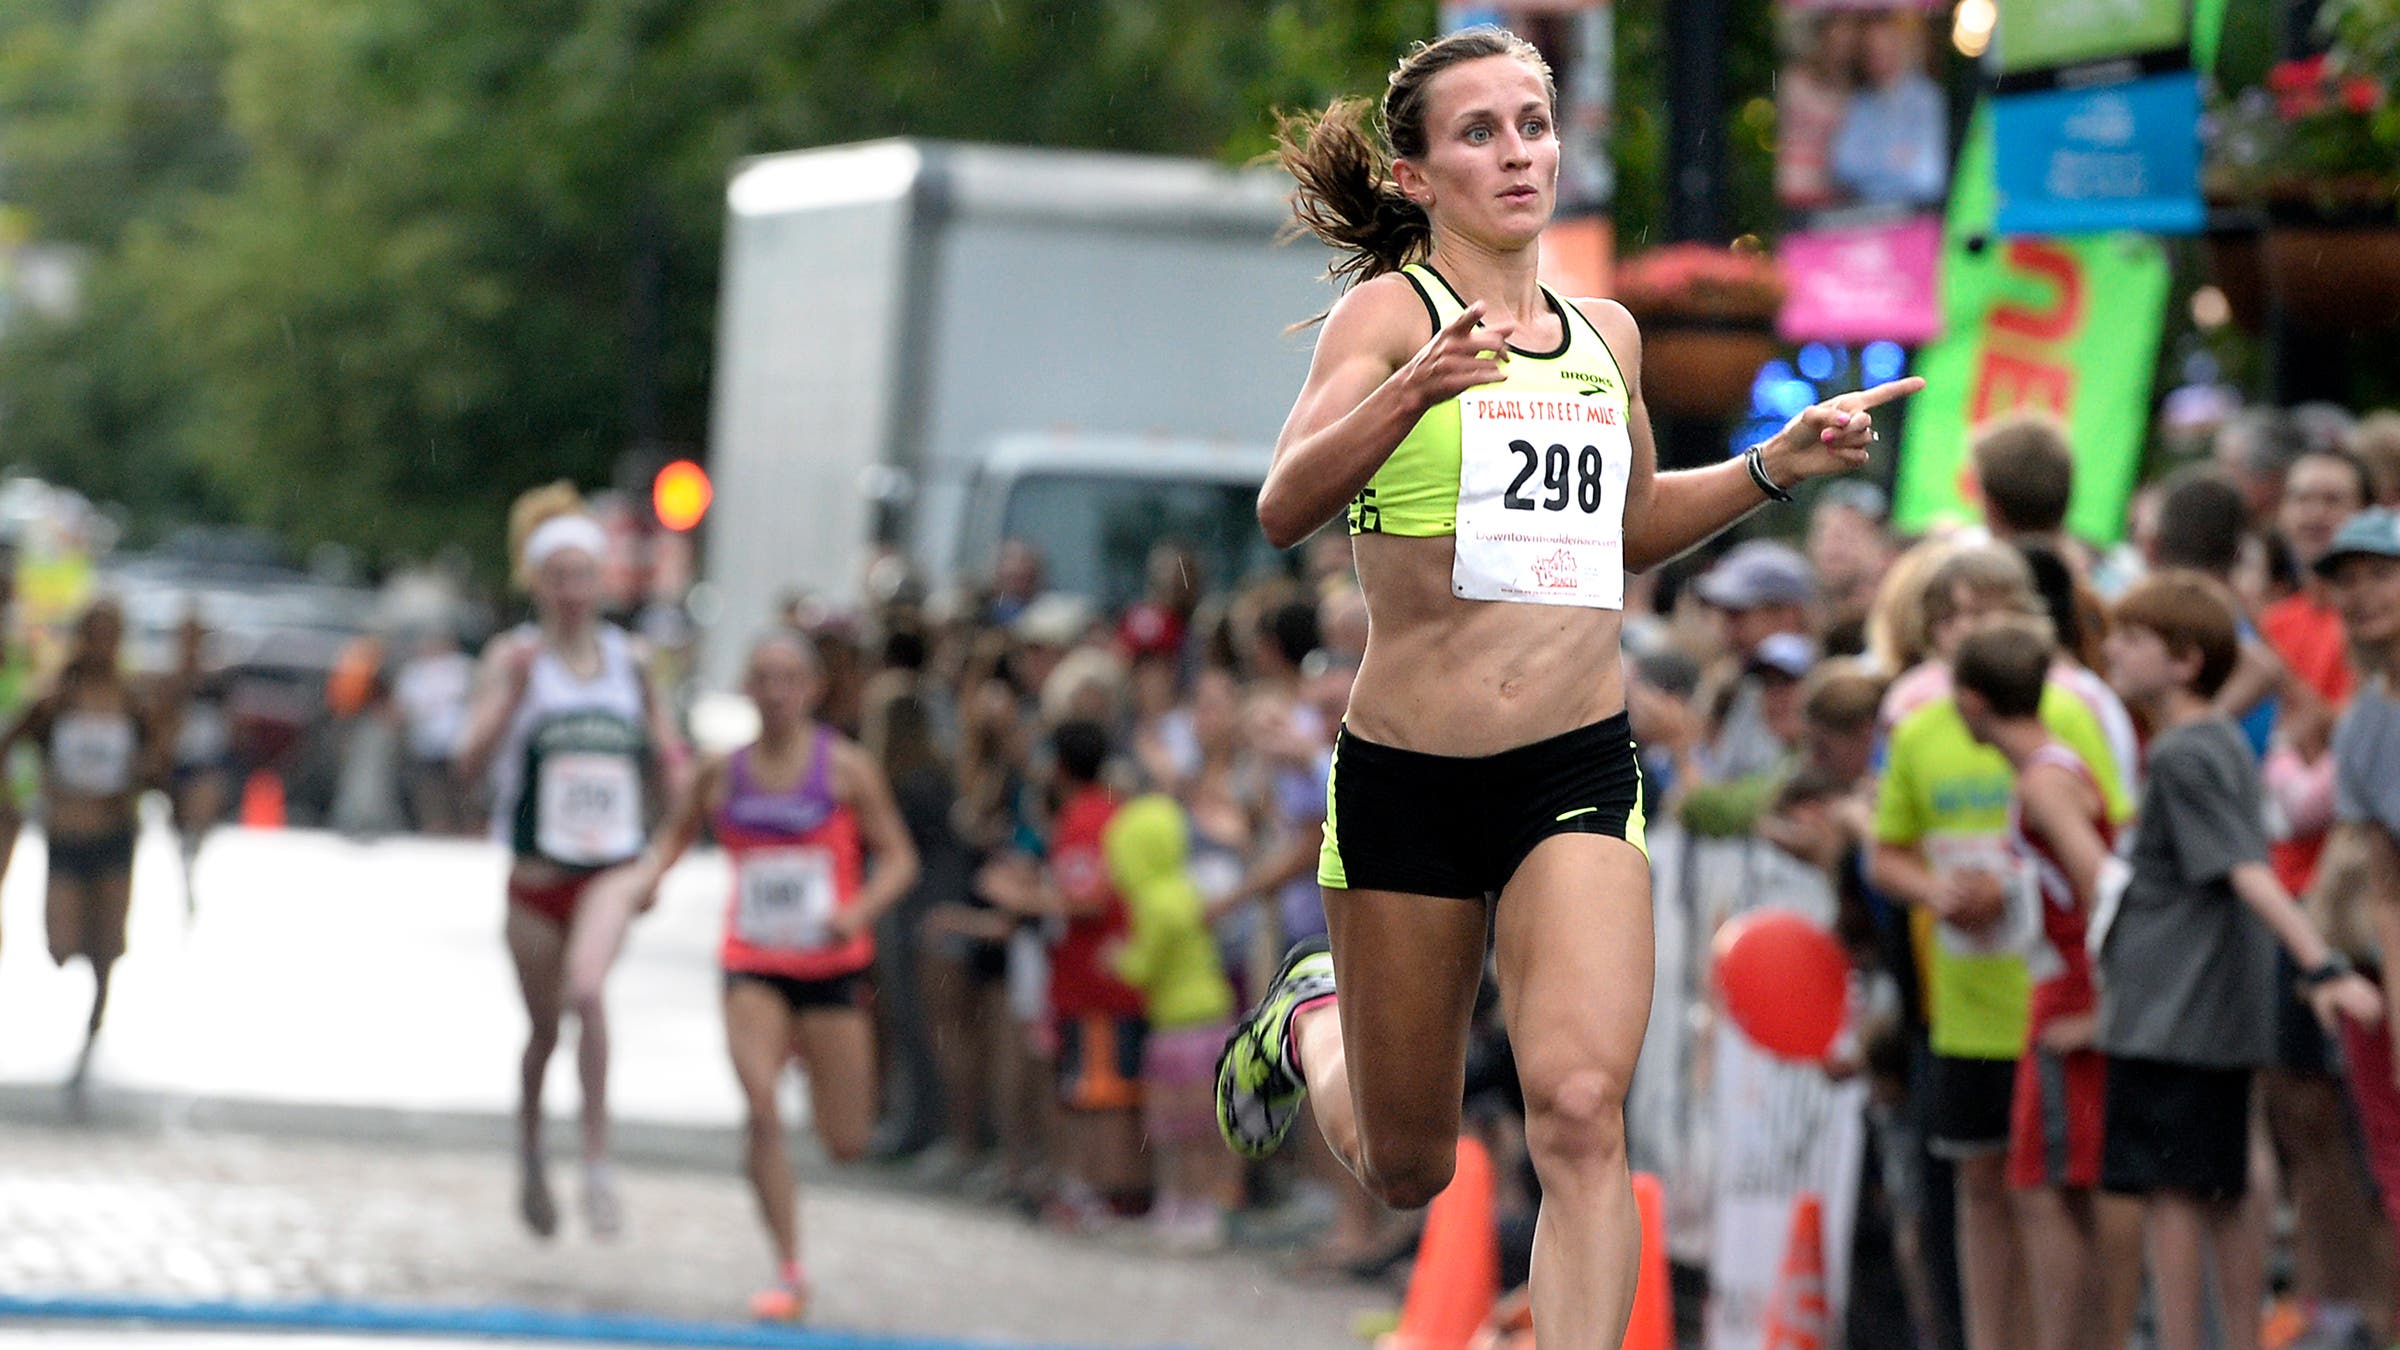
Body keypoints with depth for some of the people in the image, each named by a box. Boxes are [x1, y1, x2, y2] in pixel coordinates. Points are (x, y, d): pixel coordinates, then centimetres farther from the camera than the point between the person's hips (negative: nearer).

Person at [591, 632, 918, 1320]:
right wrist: (642, 879, -7)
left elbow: (898, 858, -3)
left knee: (846, 1145, 5)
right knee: (761, 1111, -20)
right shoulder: (721, 773, 1)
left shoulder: (846, 768, -6)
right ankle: (789, 1272, -11)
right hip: (752, 966, 1)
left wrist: (860, 911, -21)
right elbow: (672, 839, 14)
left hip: (831, 964, -1)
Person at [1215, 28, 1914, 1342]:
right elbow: (1284, 505, -23)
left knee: (1579, 1111, -21)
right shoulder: (1390, 309, -7)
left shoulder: (1606, 334, 10)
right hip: (1404, 776, -3)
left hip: (1575, 773, 3)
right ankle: (1310, 1022, 46)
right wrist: (1412, 391, -40)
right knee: (1407, 1173, 12)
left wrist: (1775, 464, 14)